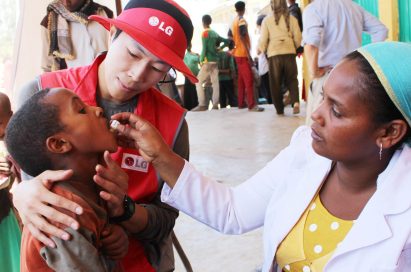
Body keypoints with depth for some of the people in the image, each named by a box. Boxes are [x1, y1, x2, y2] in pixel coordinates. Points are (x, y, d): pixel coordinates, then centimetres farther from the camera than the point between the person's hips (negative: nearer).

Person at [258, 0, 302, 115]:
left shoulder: (267, 20, 1)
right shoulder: (291, 18, 3)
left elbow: (263, 39, 0)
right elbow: (298, 37, 3)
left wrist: (261, 50, 18)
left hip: (274, 54, -1)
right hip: (289, 53, 1)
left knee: (275, 83, 10)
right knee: (292, 80, 11)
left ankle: (280, 109, 13)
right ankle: (296, 102, -11)